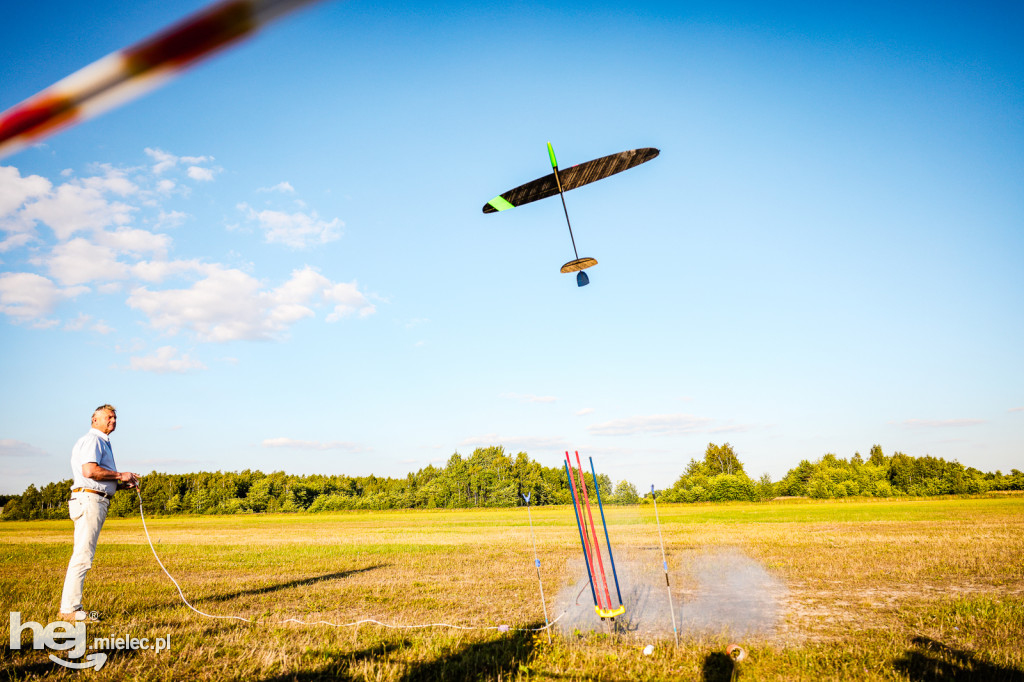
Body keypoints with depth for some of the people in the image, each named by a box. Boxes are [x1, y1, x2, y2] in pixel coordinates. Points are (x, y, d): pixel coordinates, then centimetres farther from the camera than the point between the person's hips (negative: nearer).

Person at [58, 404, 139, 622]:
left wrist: (124, 484, 12)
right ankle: (69, 610, -7)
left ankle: (72, 607, 16)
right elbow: (89, 471, -22)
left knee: (83, 555, 11)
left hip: (97, 501, 11)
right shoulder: (92, 440, -7)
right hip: (88, 499, -11)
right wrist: (120, 475, -12)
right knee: (83, 555, -10)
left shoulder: (103, 443, 25)